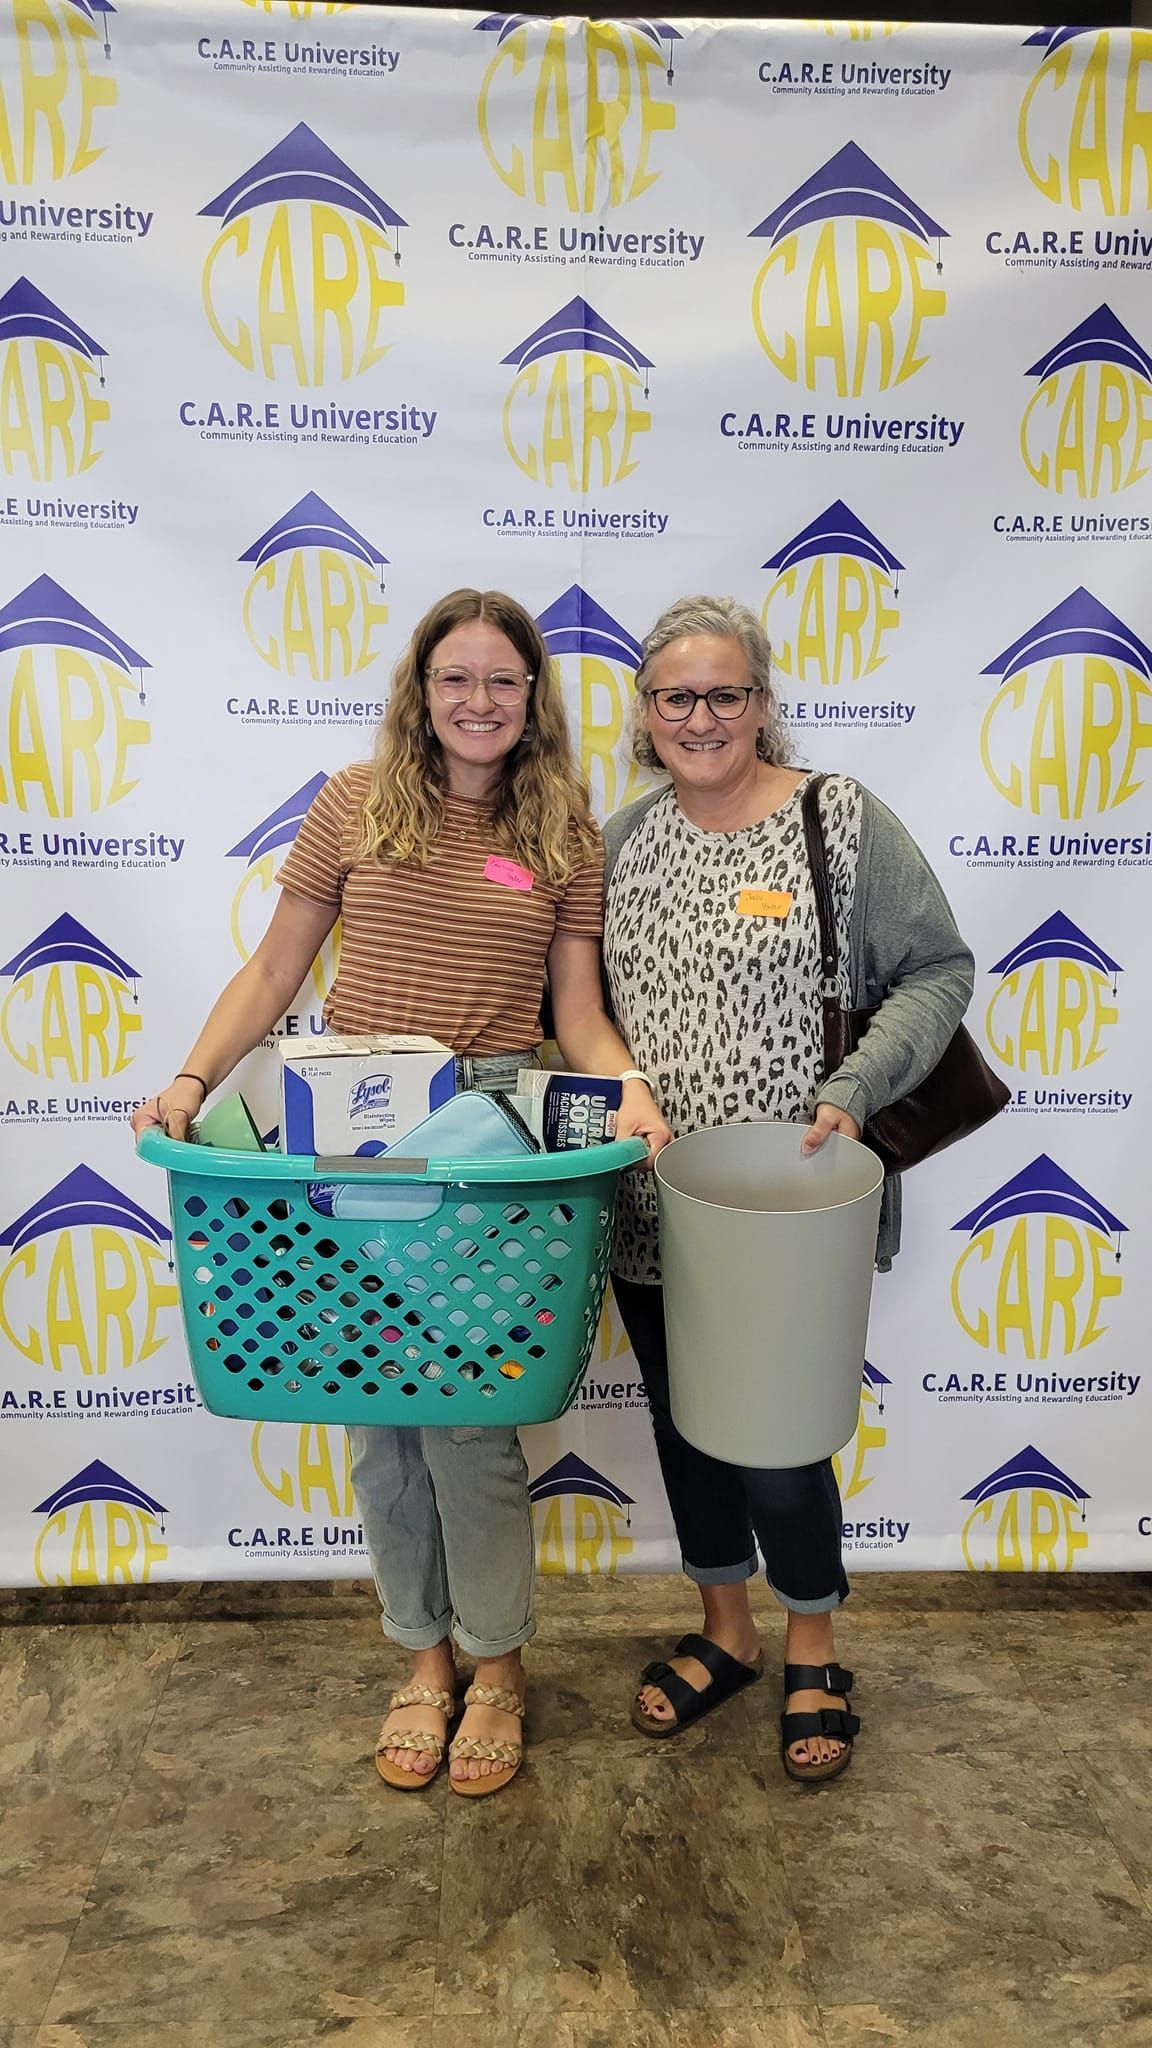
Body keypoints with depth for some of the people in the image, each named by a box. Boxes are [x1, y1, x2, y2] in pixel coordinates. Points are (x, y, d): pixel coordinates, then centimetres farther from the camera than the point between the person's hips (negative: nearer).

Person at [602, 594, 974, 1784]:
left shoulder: (841, 819, -7)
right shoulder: (623, 836, 7)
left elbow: (937, 970, -5)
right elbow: (584, 996, 13)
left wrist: (857, 1087, -18)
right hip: (650, 1209, 5)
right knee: (684, 1422, 16)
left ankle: (813, 1654, 32)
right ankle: (725, 1634, 39)